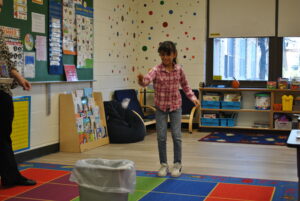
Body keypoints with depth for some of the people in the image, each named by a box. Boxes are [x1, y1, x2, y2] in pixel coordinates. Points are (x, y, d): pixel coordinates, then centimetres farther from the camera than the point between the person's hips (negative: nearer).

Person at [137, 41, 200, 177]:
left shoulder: (179, 70, -6)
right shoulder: (156, 70, -15)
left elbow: (185, 86, 9)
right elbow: (147, 80, -34)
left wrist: (193, 98, -2)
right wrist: (141, 80, -56)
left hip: (175, 106, 1)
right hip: (160, 107, -1)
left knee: (176, 136, 0)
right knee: (161, 137, 2)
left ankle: (177, 164, 15)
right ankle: (163, 165, 17)